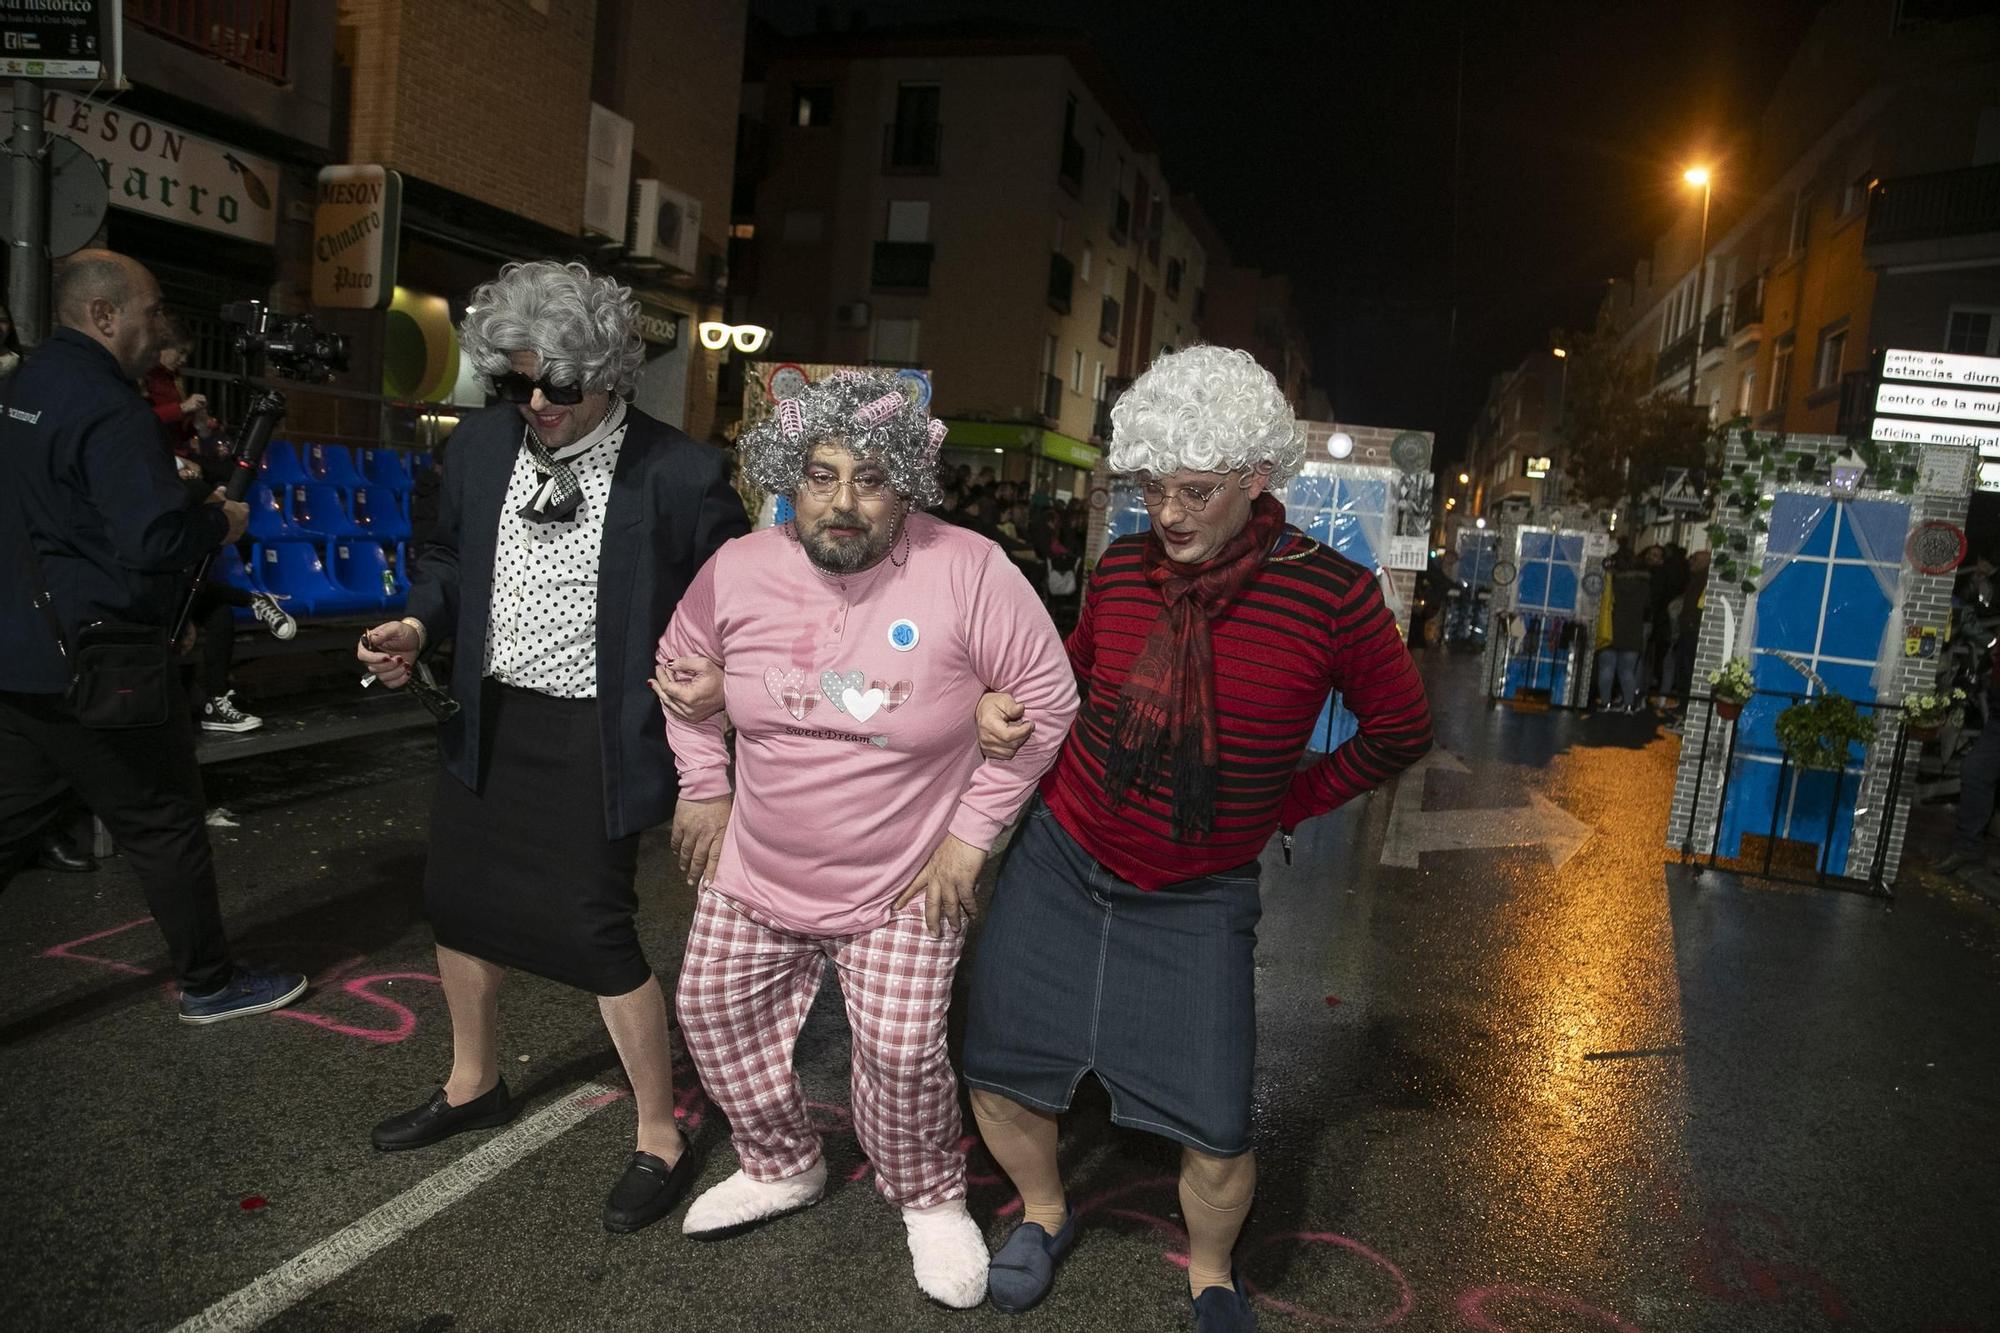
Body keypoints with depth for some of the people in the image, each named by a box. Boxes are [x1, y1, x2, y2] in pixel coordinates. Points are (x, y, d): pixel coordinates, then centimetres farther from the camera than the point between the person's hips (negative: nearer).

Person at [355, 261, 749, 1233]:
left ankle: (662, 1140, 20)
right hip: (487, 720, 7)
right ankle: (473, 1085, 46)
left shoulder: (679, 476, -16)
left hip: (592, 740, -7)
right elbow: (447, 556, 15)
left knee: (597, 936, -3)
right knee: (457, 905, 19)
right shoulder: (480, 444, 2)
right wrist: (419, 625, -3)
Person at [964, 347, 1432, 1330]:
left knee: (1214, 1136, -3)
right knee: (998, 1077, 10)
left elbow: (1400, 731, 1)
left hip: (1195, 904, -3)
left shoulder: (1331, 595, -14)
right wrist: (1033, 748, 0)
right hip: (1058, 864, 3)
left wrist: (1285, 804, 0)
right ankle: (1043, 1215, 42)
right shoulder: (1122, 568, -4)